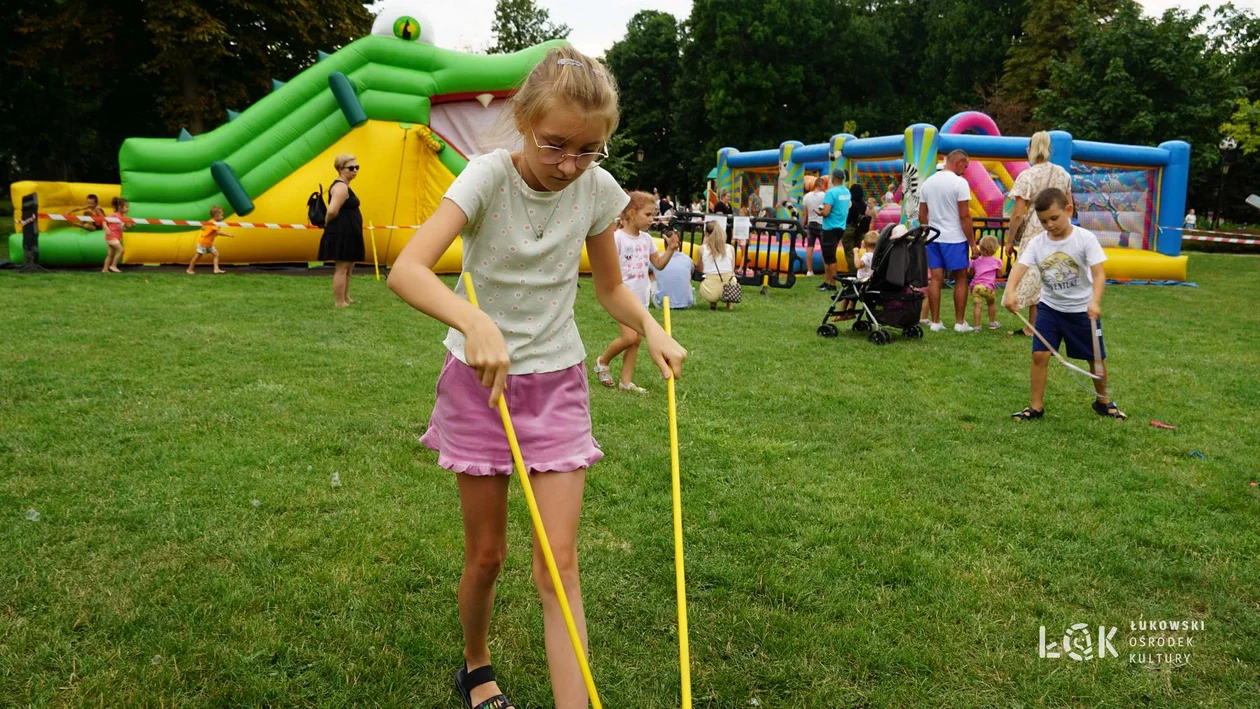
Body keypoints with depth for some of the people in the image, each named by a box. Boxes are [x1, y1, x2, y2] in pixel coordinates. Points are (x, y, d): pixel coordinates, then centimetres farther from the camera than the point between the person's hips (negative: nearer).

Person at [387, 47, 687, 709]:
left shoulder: (597, 189, -7)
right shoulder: (489, 175, -18)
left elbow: (610, 287, 9)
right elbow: (405, 270, -31)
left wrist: (650, 327, -10)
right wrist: (475, 321, -49)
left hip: (558, 382, 2)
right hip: (481, 378, -2)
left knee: (559, 562, -3)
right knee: (486, 555, 11)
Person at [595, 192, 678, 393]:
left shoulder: (646, 239, 8)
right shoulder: (617, 237, -12)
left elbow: (659, 264, 16)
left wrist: (670, 249, -1)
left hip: (641, 297, 7)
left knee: (636, 340, 6)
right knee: (629, 337, -16)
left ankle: (626, 381, 13)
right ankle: (602, 361, 10)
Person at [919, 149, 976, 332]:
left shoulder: (928, 182, 8)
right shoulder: (959, 182, -11)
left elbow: (922, 216, 12)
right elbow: (964, 216, -13)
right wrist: (972, 243, -8)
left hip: (933, 238, 5)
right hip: (955, 239, -5)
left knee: (935, 279, 6)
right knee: (960, 279, 6)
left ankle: (935, 322, 7)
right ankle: (959, 322, 8)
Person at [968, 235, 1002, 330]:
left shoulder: (976, 260, 15)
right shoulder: (996, 261, 9)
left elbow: (971, 273, 19)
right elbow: (999, 274, 13)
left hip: (976, 285, 1)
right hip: (988, 286, -1)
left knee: (977, 305, -8)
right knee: (992, 303, 22)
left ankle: (976, 325, -16)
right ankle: (992, 323, 31)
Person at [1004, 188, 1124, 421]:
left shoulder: (1085, 238, -16)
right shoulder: (1037, 243, -10)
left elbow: (1099, 274, -22)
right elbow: (1020, 267, -22)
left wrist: (1095, 302, -38)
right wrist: (1010, 291, -42)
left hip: (1082, 309, -1)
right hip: (1050, 307, 2)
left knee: (1096, 358, 9)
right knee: (1039, 355, -6)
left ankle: (1103, 401, 33)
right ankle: (1036, 407, 6)